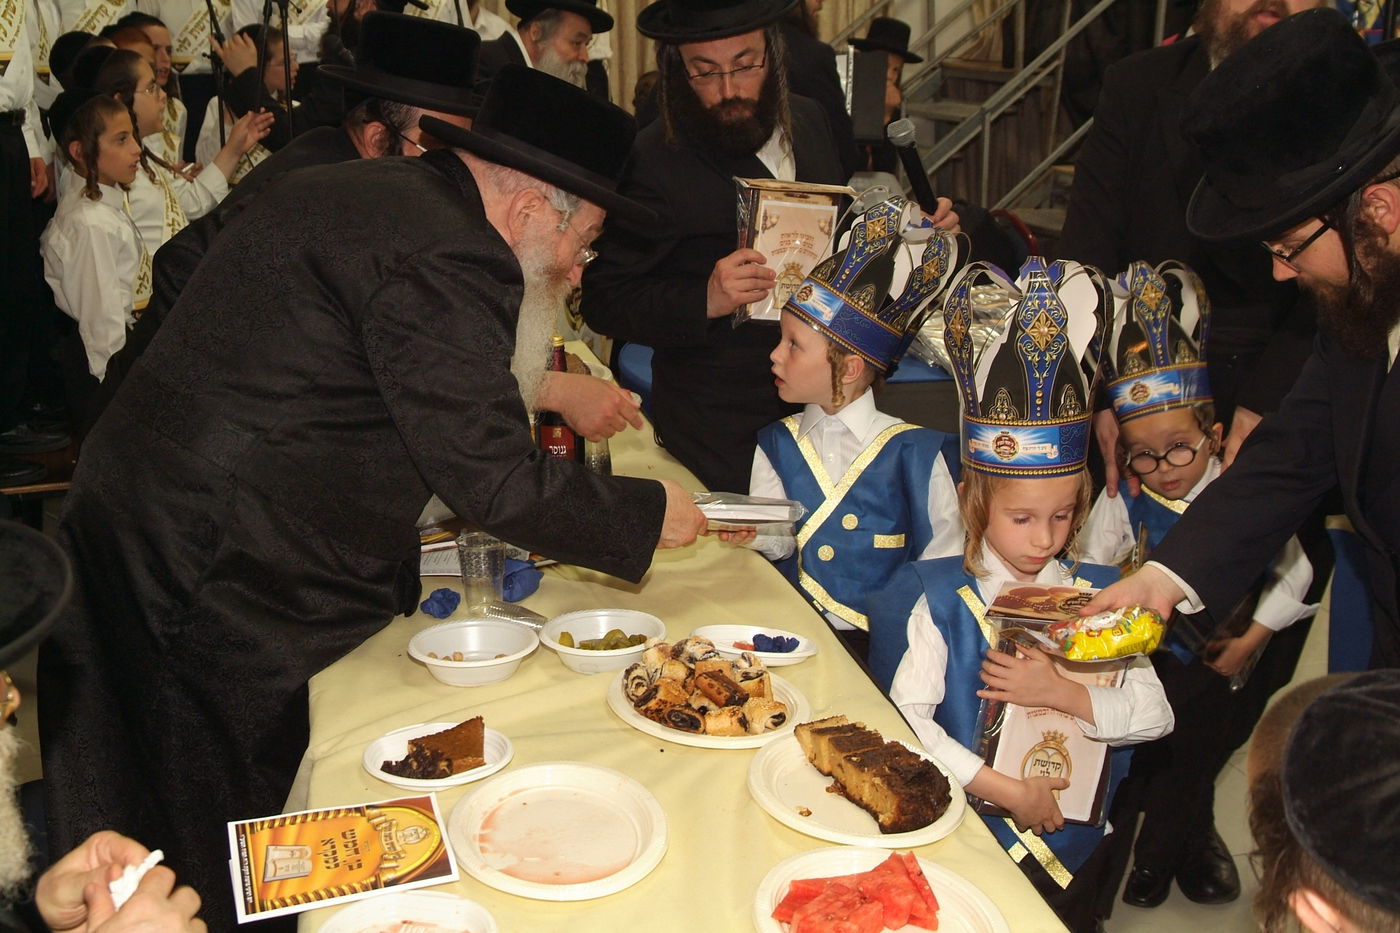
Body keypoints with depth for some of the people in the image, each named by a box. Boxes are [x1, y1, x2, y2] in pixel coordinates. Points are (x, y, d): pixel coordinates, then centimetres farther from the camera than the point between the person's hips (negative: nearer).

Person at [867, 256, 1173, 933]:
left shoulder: (1097, 596, 2)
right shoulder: (941, 600, -9)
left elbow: (1156, 714, 0)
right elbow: (906, 714, -19)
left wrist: (1064, 694, -15)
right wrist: (1000, 789, -20)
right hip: (970, 838, -3)